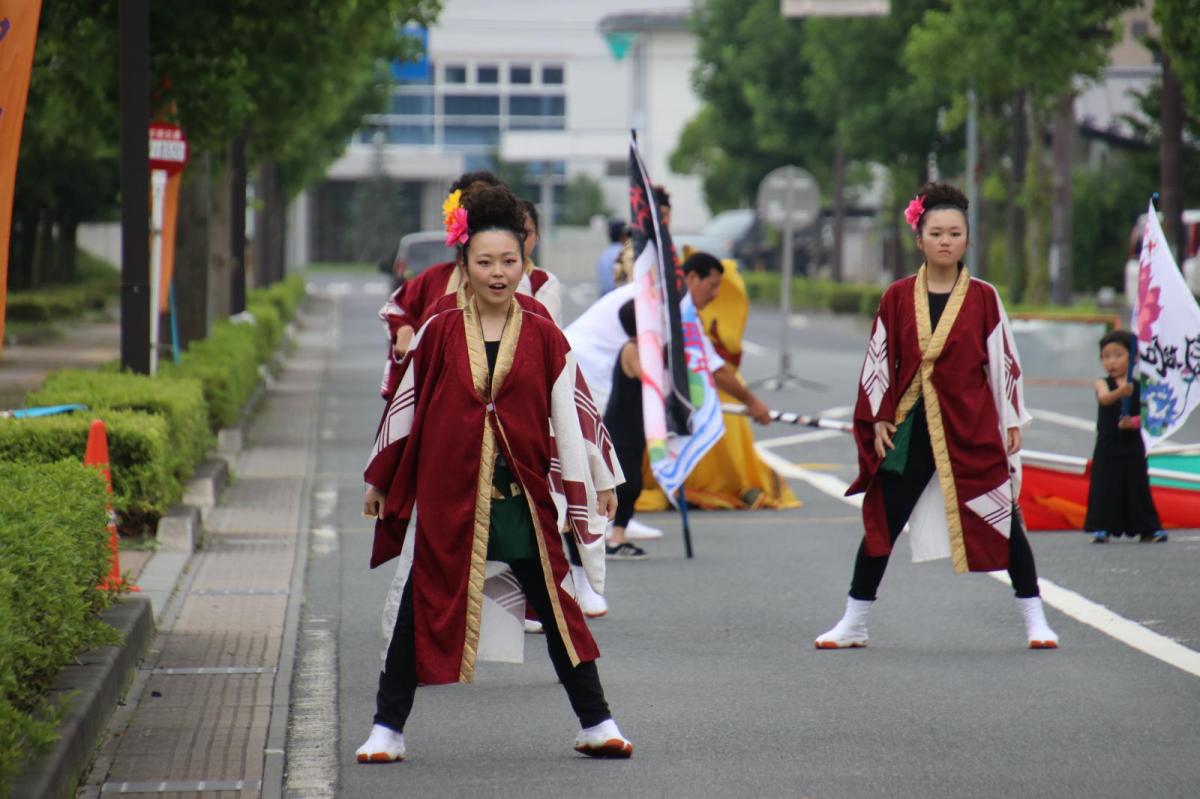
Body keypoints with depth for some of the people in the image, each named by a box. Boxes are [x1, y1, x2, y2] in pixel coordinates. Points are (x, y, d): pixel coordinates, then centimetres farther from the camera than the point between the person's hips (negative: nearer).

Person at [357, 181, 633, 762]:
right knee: (423, 605, 3)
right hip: (448, 490, 0)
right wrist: (379, 478, 12)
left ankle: (596, 724, 12)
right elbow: (405, 403, 7)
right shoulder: (439, 333, -1)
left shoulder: (543, 337, 1)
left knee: (555, 603, 4)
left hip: (522, 493, 1)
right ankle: (387, 729, 11)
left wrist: (598, 482, 8)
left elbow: (570, 411, 6)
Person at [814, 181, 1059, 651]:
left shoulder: (983, 298, 1)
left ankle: (1035, 620, 10)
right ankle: (853, 624, 15)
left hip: (972, 427, -1)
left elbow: (1004, 361, 4)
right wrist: (878, 420, 1)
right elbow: (878, 360, 6)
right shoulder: (898, 297, 2)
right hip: (910, 427, 1)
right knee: (882, 522, 5)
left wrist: (1012, 422, 3)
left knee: (1004, 521, 0)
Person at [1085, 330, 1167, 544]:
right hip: (1107, 446, 0)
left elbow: (1144, 415, -1)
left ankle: (1149, 528, 13)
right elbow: (1104, 398, -22)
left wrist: (1133, 422, -21)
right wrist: (1120, 392, -43)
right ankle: (1101, 528, 1)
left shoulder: (1139, 387, 1)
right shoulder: (1103, 383, 0)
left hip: (1132, 446, 0)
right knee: (1104, 485, -4)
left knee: (1137, 485, 4)